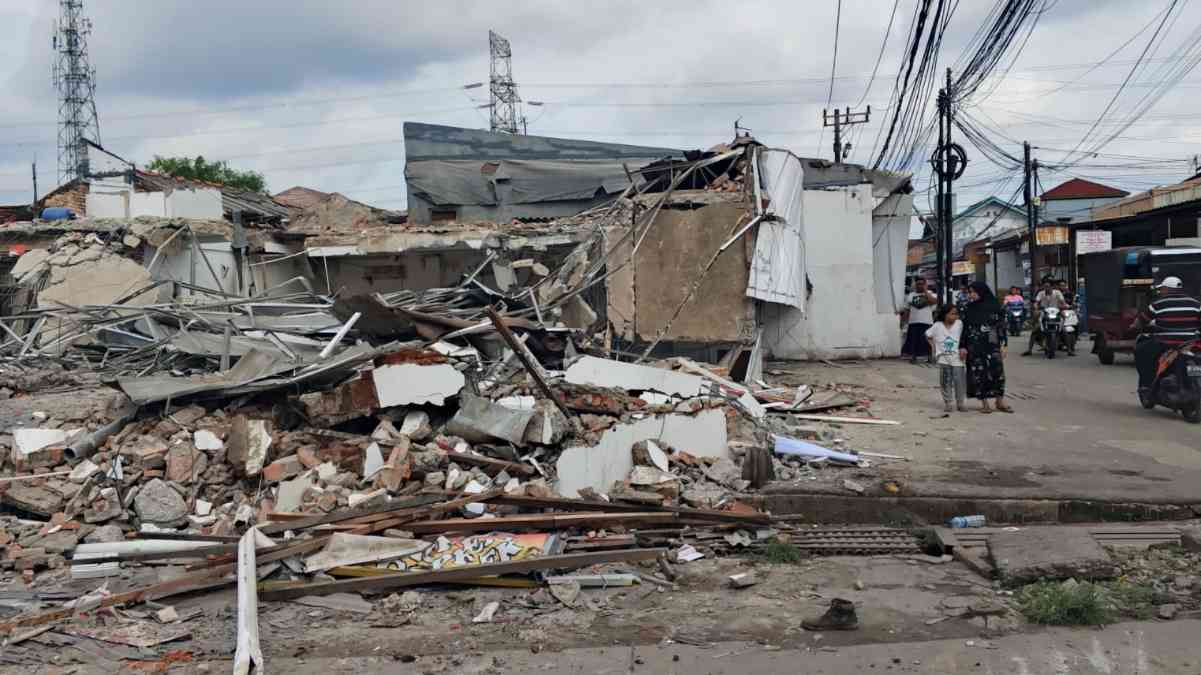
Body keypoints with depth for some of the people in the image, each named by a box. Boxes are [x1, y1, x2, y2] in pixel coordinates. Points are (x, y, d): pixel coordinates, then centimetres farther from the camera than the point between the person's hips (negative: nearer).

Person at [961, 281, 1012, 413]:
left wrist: (1004, 344, -3)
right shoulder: (970, 308, 5)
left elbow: (1002, 326, 2)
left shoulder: (995, 306, 1)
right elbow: (965, 328, 5)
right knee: (979, 373, 0)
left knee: (998, 370, -5)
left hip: (993, 344, -1)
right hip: (975, 346, 1)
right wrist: (962, 346, -1)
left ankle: (1000, 401, 7)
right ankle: (984, 402, 8)